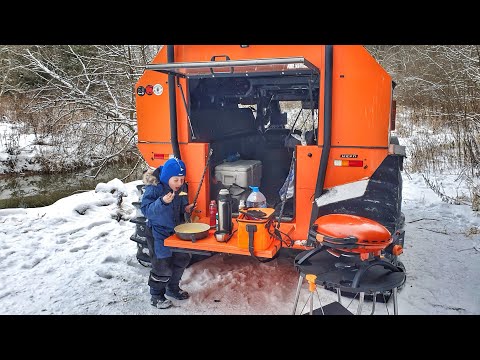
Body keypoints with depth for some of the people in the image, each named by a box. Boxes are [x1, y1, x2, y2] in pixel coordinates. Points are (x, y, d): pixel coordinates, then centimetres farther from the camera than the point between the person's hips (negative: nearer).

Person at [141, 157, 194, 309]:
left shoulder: (181, 187, -2)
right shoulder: (154, 188, -22)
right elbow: (146, 210, -25)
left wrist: (186, 208, -5)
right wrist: (162, 202, -39)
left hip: (176, 230, 7)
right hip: (158, 233, -7)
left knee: (182, 259, 15)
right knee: (162, 266, -3)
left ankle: (173, 288, 38)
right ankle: (156, 296, 20)